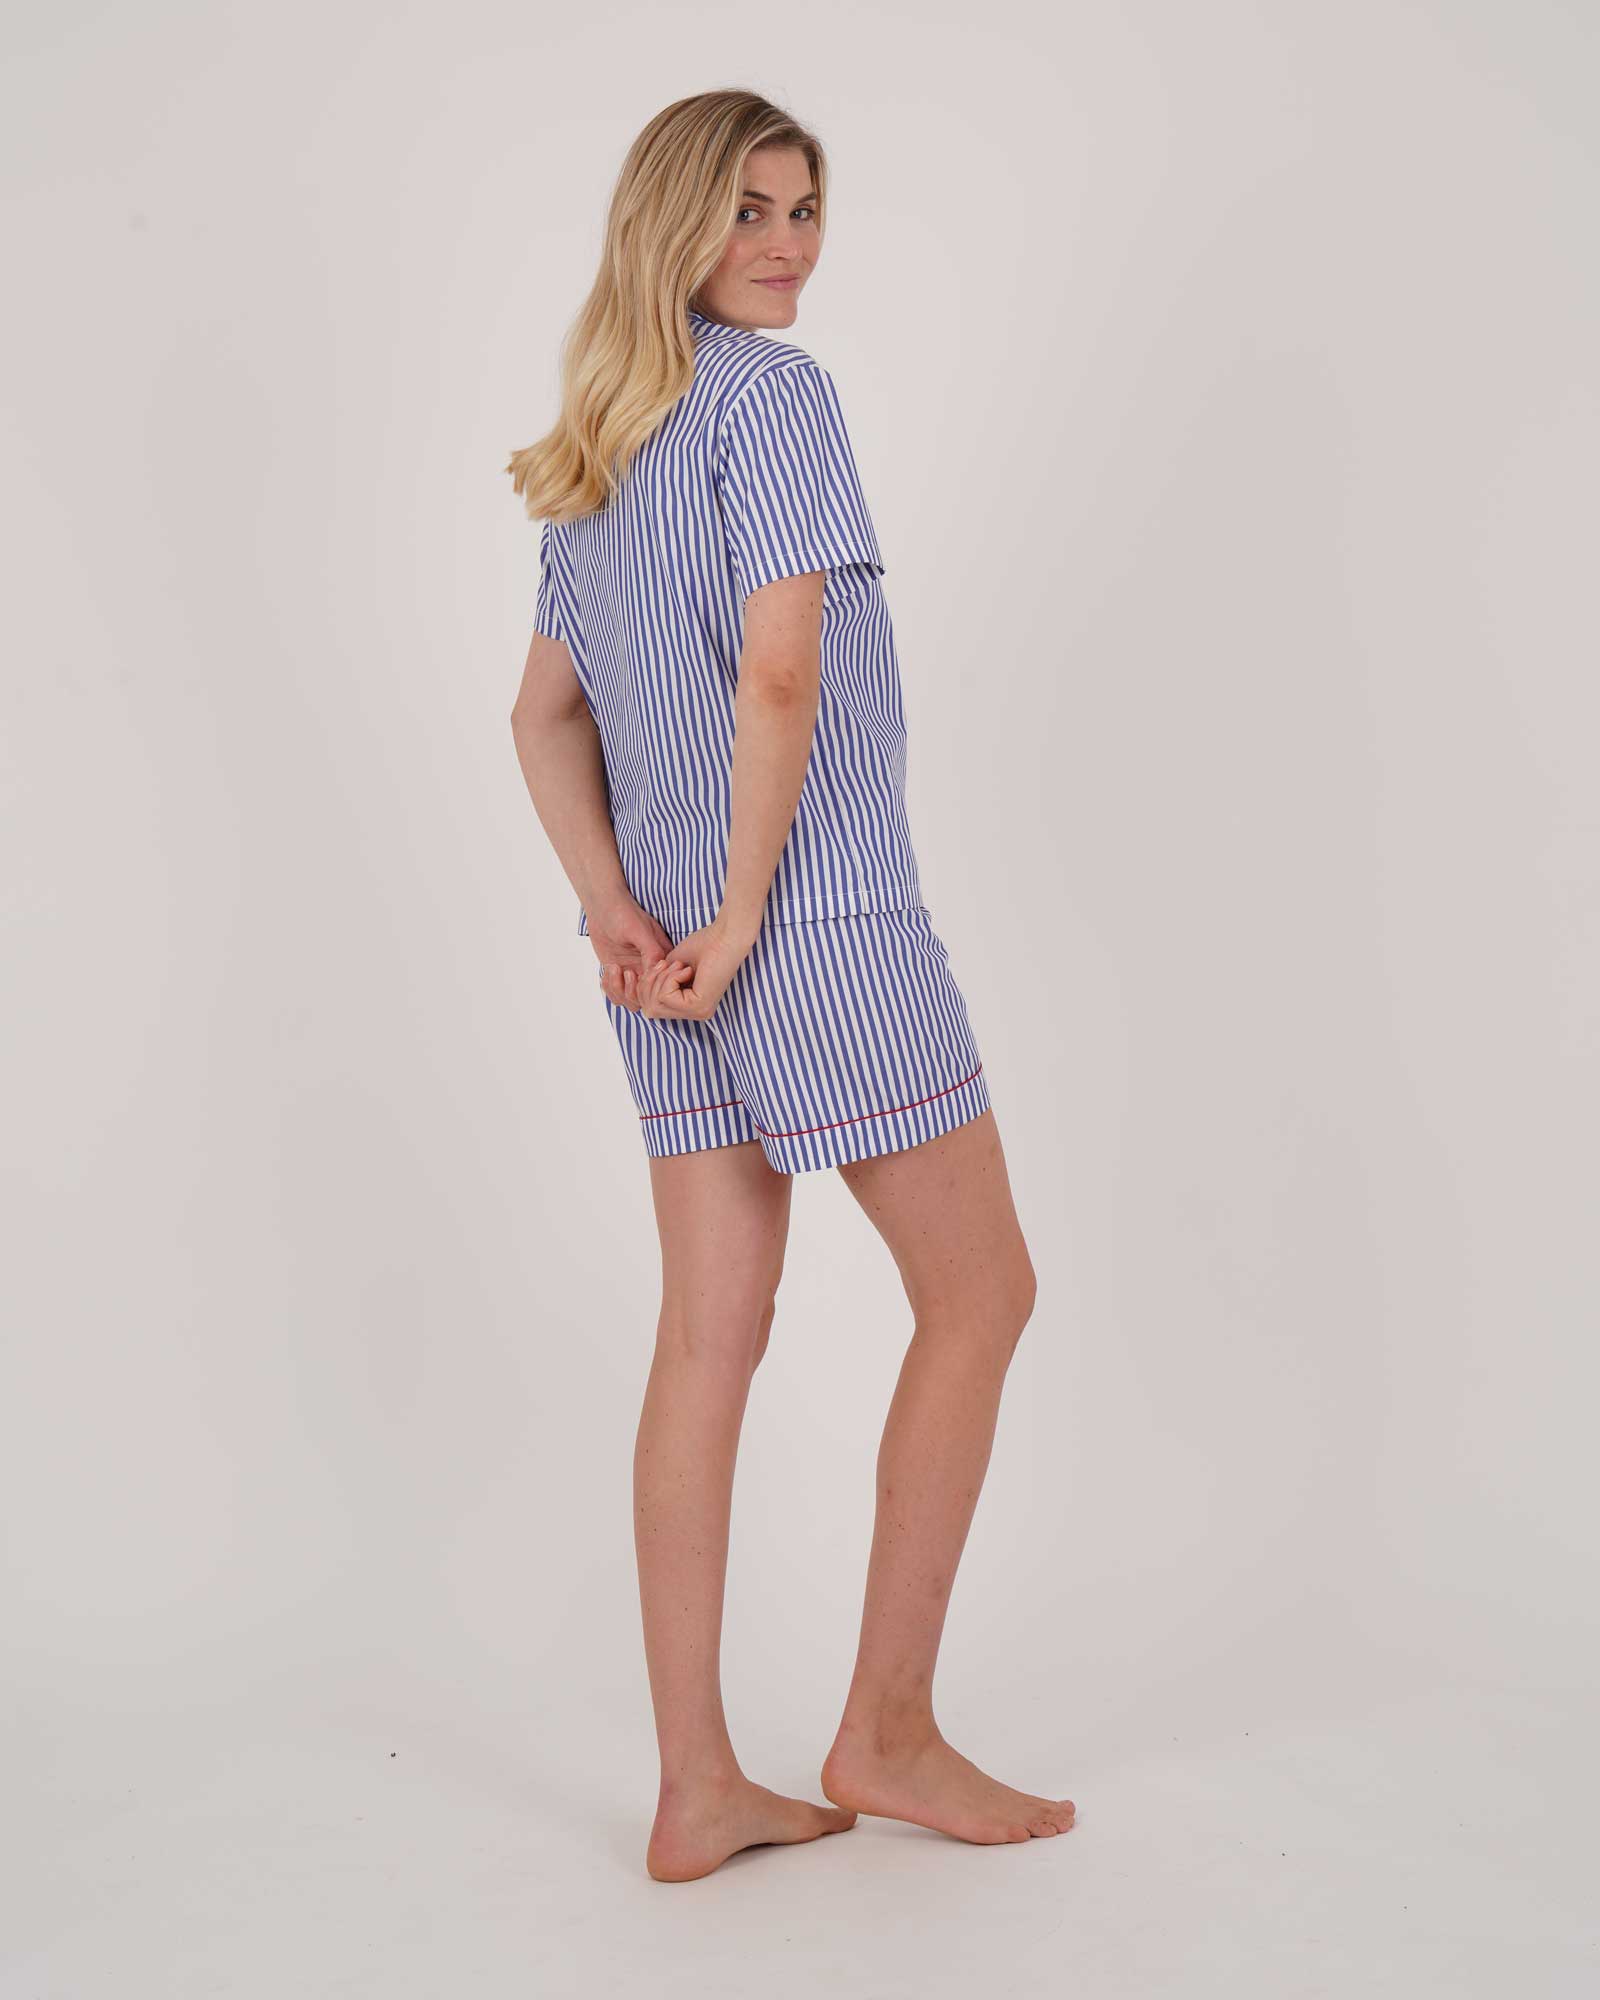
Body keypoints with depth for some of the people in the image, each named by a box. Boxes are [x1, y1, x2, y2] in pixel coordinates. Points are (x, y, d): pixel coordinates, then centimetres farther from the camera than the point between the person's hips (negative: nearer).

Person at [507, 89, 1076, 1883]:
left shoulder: (595, 457, 17)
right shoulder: (773, 393, -9)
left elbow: (545, 712, 14)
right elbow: (781, 669, -20)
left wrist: (614, 903, 2)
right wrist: (743, 911, -14)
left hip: (673, 945, 8)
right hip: (823, 922, -8)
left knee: (711, 1333, 7)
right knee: (979, 1289, 6)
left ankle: (698, 1788, 12)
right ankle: (886, 1733, 12)